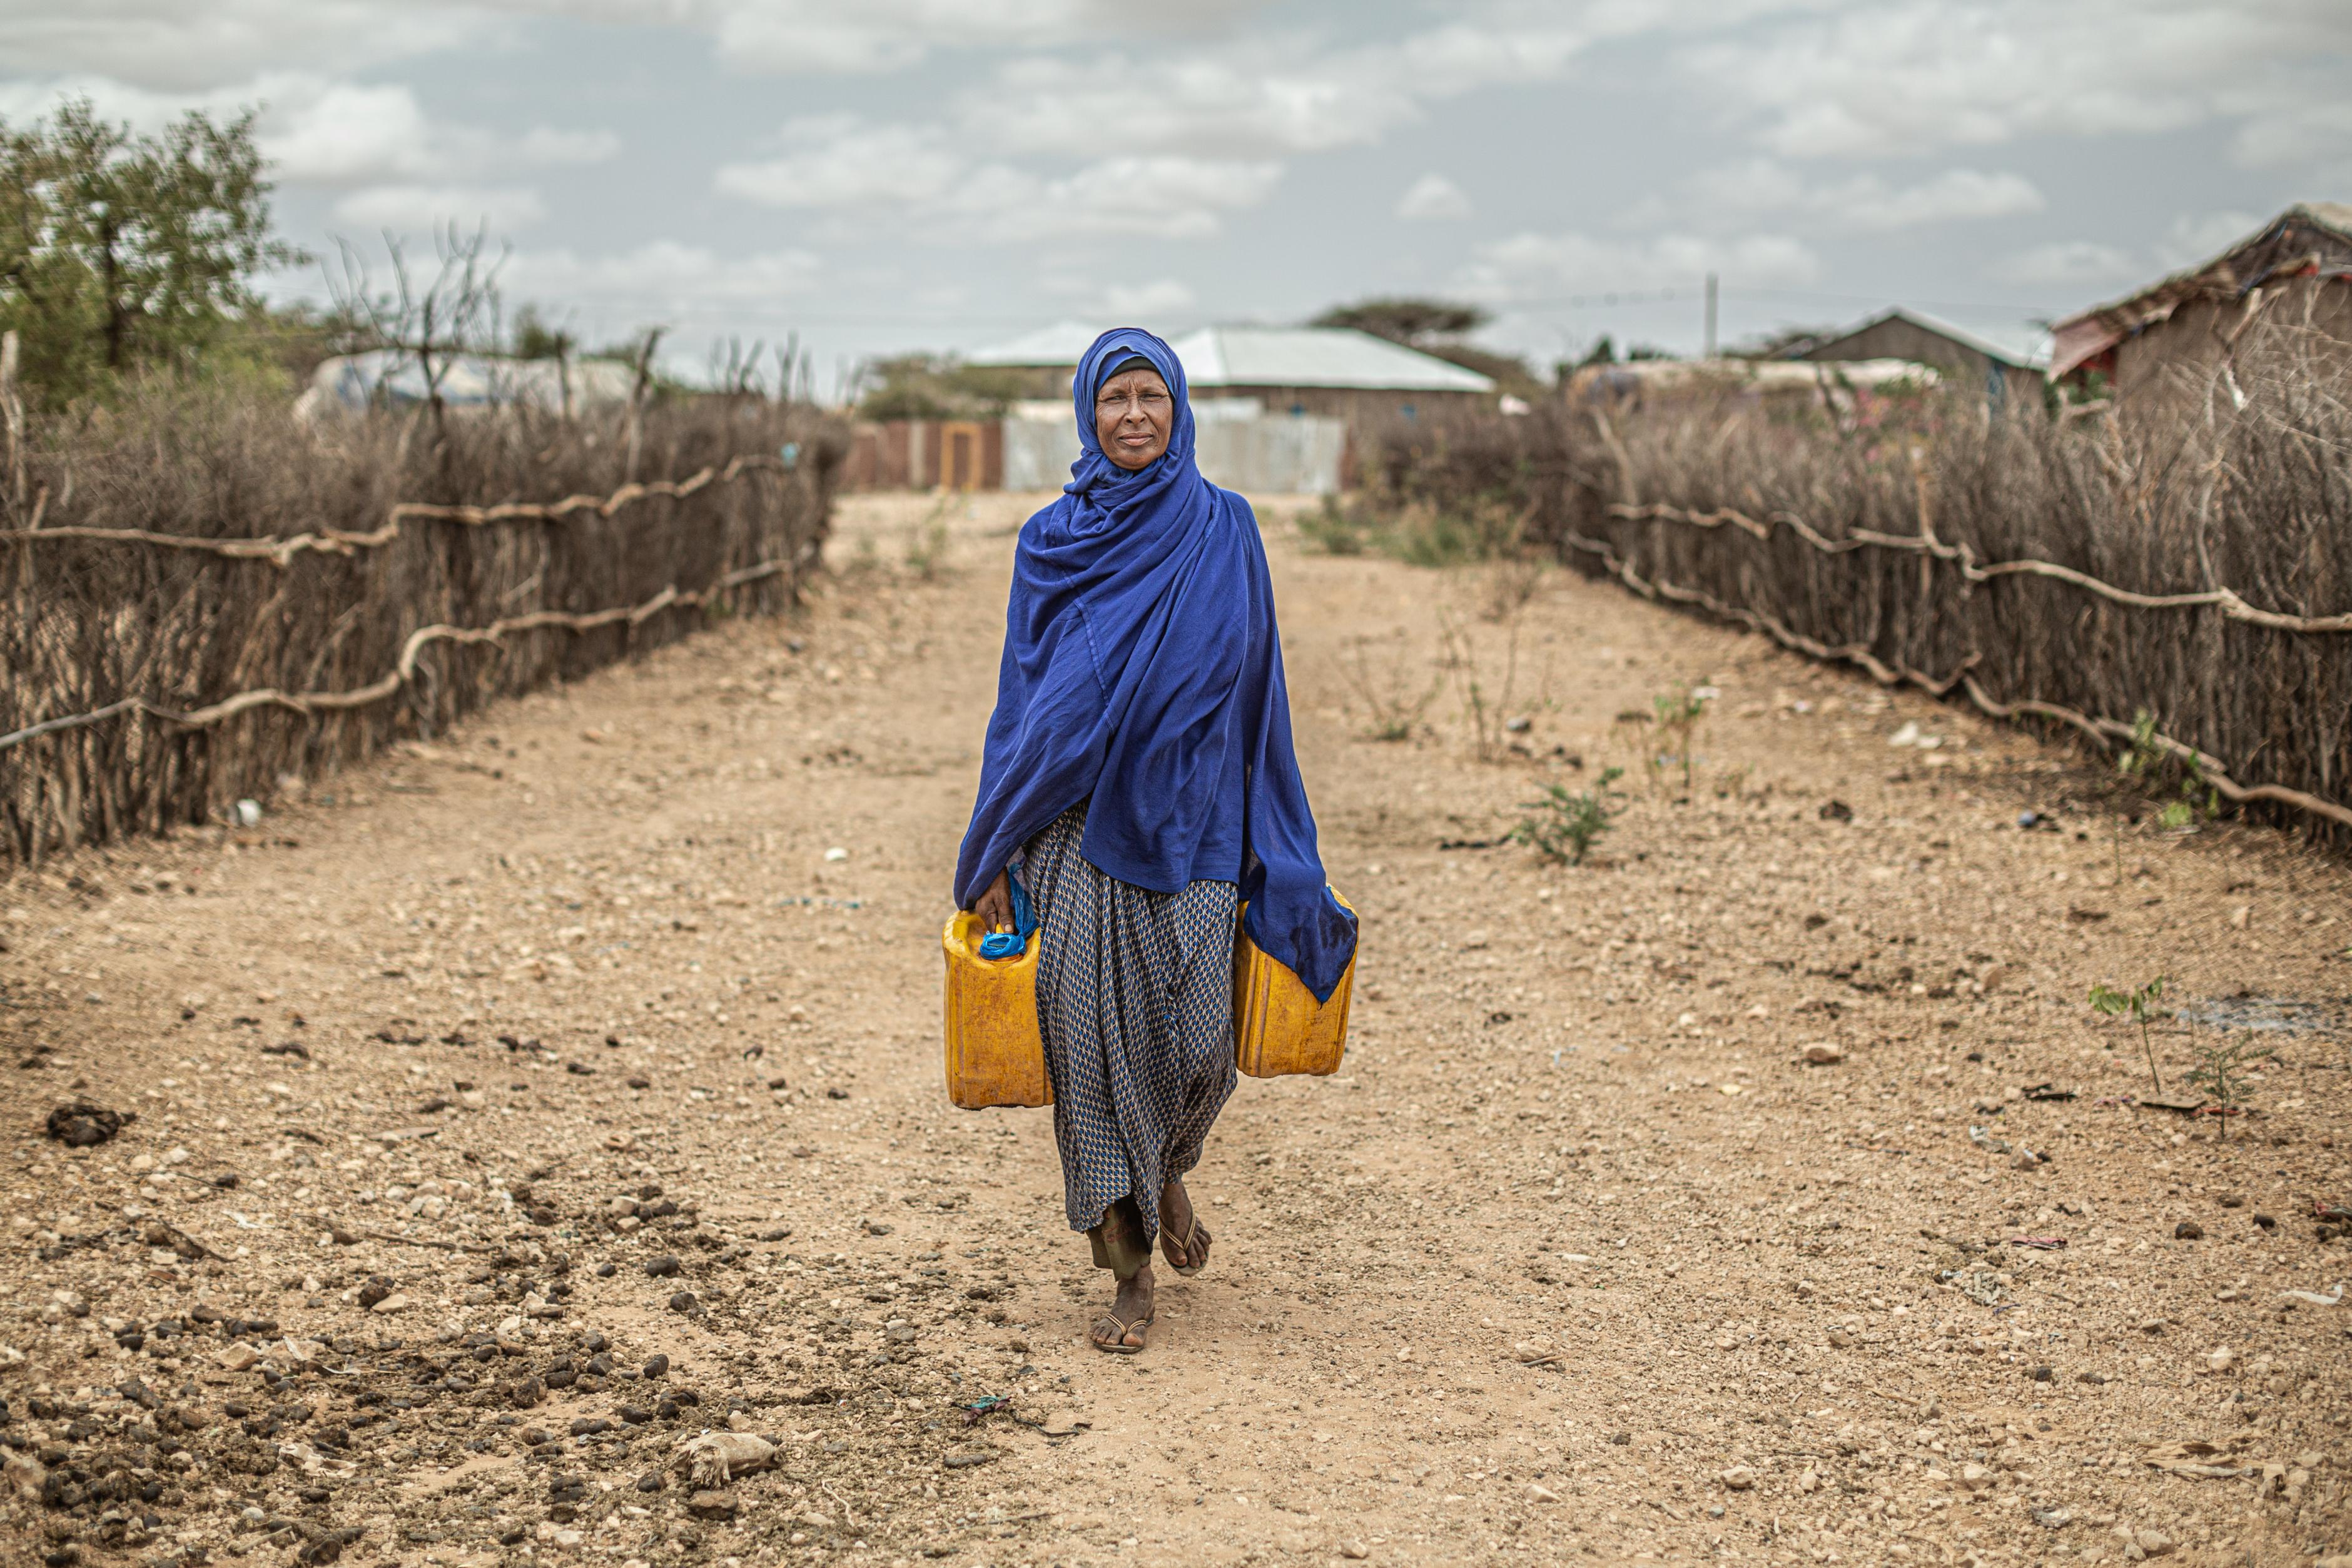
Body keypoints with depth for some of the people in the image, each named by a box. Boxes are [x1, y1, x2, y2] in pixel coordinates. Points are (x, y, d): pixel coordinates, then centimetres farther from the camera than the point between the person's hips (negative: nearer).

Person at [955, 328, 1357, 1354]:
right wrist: (994, 860, 2)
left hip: (1188, 828, 0)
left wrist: (1281, 855, 4)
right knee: (1093, 1038, -4)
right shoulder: (1051, 542, 5)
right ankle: (1129, 1275, 9)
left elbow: (1256, 691, 6)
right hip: (1077, 831, 0)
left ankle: (1168, 1170, 30)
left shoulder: (1224, 530, 4)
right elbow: (1021, 700, 6)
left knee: (1197, 1038, -6)